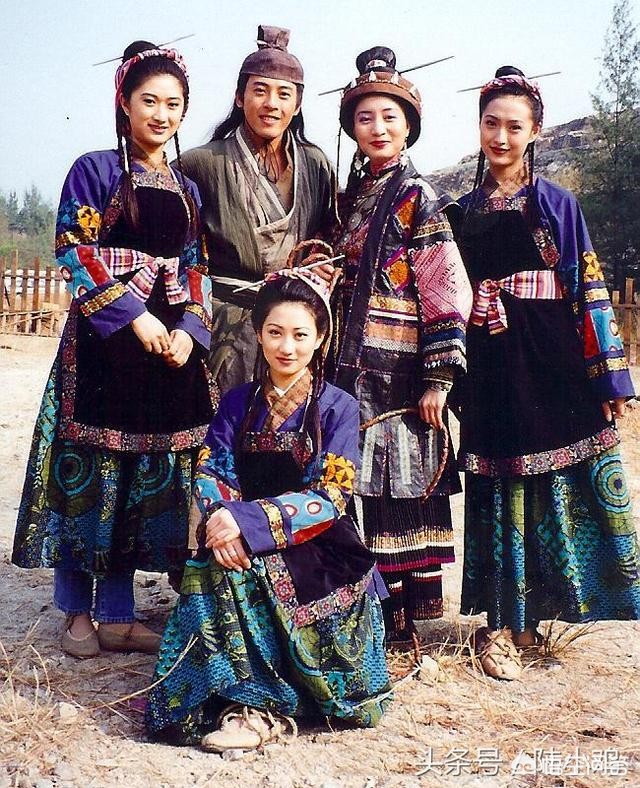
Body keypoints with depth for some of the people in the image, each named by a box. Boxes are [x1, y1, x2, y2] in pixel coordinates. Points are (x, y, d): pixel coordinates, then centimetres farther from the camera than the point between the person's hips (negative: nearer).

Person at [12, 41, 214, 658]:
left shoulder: (186, 189, 16)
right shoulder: (95, 170, 1)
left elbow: (196, 268, 14)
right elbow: (74, 253, -8)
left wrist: (190, 328, -4)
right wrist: (134, 315, -15)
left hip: (172, 341, 5)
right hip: (104, 339, -5)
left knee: (147, 475, 5)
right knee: (92, 468, -1)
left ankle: (117, 615, 16)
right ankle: (78, 611, 14)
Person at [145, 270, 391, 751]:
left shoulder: (338, 408, -2)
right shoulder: (238, 403, 10)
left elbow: (330, 497, -12)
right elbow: (211, 472, 1)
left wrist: (249, 521, -26)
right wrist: (218, 515, -25)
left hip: (318, 552, -3)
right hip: (244, 543, 3)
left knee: (246, 569, -32)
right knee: (219, 562, -30)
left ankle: (259, 706, -25)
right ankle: (249, 696, -23)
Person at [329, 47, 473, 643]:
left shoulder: (419, 200, -5)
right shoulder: (351, 197, 15)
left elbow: (449, 292, -10)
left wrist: (438, 376, -15)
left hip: (397, 368, -6)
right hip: (352, 364, 6)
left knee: (398, 478, -2)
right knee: (364, 479, 9)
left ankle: (401, 615, 10)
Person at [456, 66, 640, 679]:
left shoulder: (557, 204, 3)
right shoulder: (465, 210, 12)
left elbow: (590, 289, -1)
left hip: (552, 362, -2)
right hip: (491, 366, 2)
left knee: (556, 483, 2)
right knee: (500, 485, 4)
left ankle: (528, 614, 18)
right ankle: (505, 622, 14)